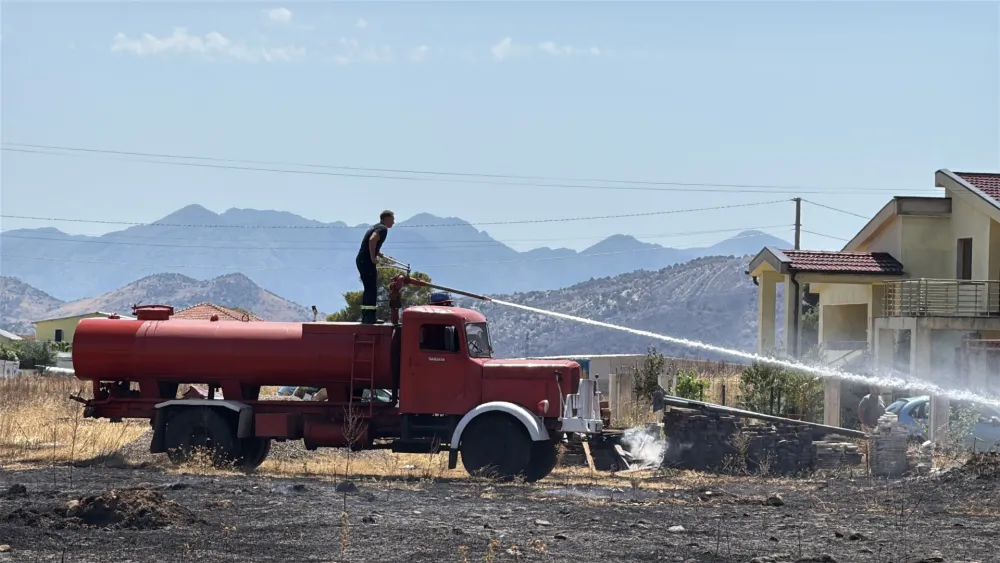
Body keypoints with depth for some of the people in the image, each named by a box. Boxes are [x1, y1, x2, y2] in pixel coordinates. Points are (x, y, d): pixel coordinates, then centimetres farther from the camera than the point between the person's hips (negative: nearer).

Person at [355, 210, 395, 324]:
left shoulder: (376, 227, 20)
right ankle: (369, 317, -12)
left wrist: (381, 256, 27)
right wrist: (373, 257, -22)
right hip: (367, 261, -10)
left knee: (369, 289, 14)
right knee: (372, 289, -9)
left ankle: (365, 316, 16)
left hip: (361, 260, 10)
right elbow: (372, 240, -28)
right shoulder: (383, 229, -10)